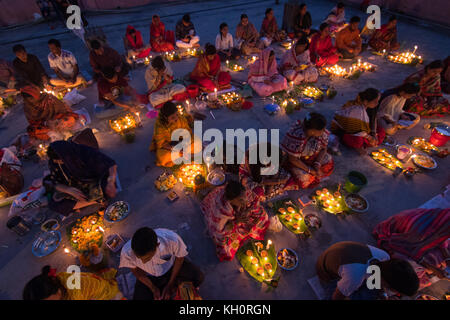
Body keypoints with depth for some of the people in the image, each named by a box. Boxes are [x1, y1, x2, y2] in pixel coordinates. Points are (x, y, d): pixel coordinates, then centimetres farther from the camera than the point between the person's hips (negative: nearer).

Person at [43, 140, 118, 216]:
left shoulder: (87, 152, -26)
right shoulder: (54, 162, -13)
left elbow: (111, 164, -24)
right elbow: (55, 184, -4)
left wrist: (111, 182, -40)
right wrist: (69, 190, -26)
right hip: (75, 188, 5)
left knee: (110, 192, -36)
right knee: (53, 204, -21)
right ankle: (96, 201, -16)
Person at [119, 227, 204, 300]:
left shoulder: (172, 240, -40)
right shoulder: (127, 252, -35)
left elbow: (180, 258, -16)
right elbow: (137, 271, -11)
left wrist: (170, 285, -9)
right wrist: (153, 289, -10)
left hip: (171, 265, -1)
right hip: (149, 276, 1)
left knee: (198, 277, -18)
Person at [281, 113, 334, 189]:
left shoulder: (323, 132, -20)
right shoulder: (297, 137, -38)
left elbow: (323, 148, -4)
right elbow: (293, 159, -27)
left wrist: (317, 165, -18)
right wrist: (310, 170, -24)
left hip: (313, 156, 6)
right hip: (297, 160, -6)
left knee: (329, 164, -10)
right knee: (303, 180, -23)